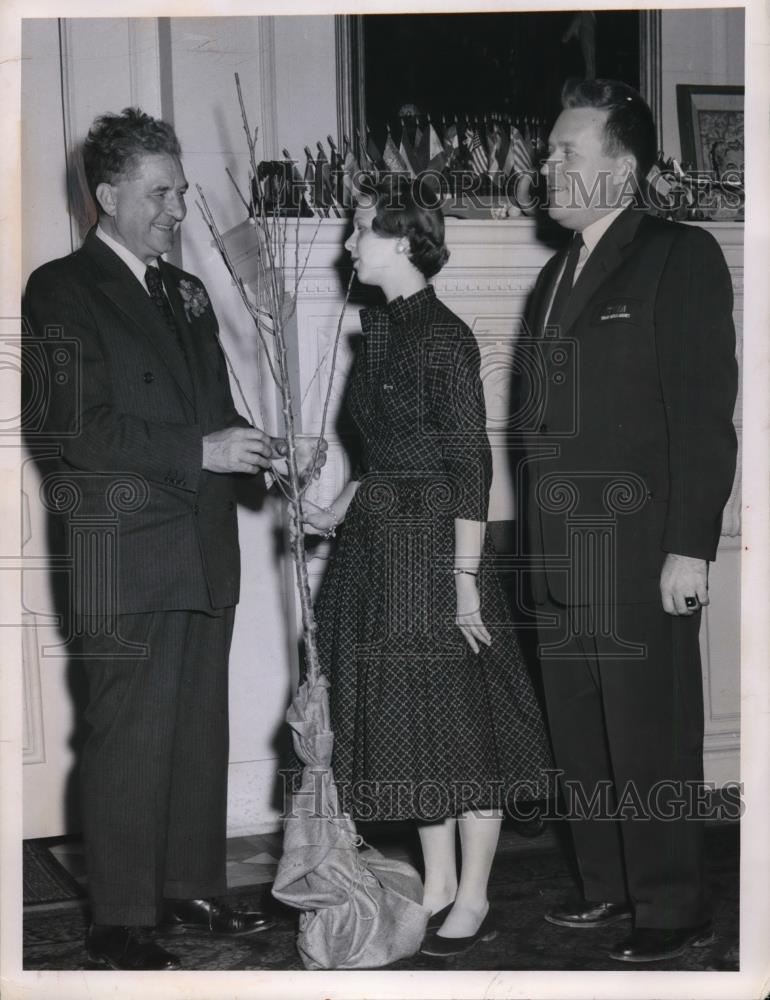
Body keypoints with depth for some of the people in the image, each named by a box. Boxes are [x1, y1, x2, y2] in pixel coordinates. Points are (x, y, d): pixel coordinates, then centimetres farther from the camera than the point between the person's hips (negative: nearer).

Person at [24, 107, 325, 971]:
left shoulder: (185, 293, 19)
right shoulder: (61, 291, -5)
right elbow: (77, 428, -15)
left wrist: (250, 448, 2)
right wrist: (200, 451, -18)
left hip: (203, 550, 8)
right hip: (124, 555, -7)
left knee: (200, 731, 13)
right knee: (129, 738, -3)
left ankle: (190, 890, 26)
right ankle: (117, 925, 7)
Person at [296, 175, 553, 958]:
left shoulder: (444, 338, -14)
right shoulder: (378, 331, 10)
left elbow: (471, 467, -17)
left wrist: (465, 580, -18)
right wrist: (338, 511, 9)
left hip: (434, 542, -8)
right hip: (378, 543, 9)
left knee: (458, 717, 2)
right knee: (404, 715, 13)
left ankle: (473, 901, 16)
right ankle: (437, 885, 27)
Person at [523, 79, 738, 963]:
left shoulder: (680, 258, -5)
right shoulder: (558, 275, 17)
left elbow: (704, 414, -11)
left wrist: (690, 547, -16)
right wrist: (539, 542, 11)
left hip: (640, 548, -7)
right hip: (561, 549, 7)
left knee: (651, 735, 0)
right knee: (578, 733, 12)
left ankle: (673, 908, 13)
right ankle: (609, 885, 26)